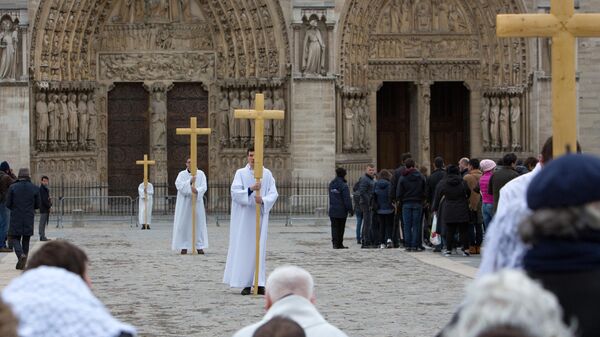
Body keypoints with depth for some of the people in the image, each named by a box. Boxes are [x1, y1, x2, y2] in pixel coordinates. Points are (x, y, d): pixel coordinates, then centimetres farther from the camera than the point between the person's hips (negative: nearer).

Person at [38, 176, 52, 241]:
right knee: (42, 223, -7)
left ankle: (43, 236, 16)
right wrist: (49, 206, -12)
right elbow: (44, 199, -18)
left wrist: (50, 205, 2)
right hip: (43, 209, -10)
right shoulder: (41, 188, -13)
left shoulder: (46, 188, 17)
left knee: (44, 223, 12)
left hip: (46, 209, 10)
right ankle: (42, 237, -7)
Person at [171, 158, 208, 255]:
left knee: (199, 223, 0)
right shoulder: (182, 174, 4)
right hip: (184, 202, -1)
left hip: (197, 202, 1)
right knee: (184, 223, -3)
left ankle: (199, 246, 5)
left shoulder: (200, 174, 5)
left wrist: (197, 190, -26)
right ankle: (184, 246, 2)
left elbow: (204, 187, -6)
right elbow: (179, 185, -12)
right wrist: (190, 182, -24)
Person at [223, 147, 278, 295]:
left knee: (259, 249, -1)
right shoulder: (240, 173, 3)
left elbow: (273, 193, 0)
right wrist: (250, 189, -23)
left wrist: (263, 200, -19)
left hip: (260, 216, 1)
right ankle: (246, 284, 0)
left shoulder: (267, 174, 7)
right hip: (244, 217, -1)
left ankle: (260, 284, -2)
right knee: (244, 249, -3)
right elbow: (235, 192, -8)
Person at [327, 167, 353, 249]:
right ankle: (339, 244, 10)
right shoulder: (343, 186, -15)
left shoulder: (331, 184, 8)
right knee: (341, 228, 5)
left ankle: (335, 243, -2)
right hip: (342, 210, -5)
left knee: (334, 227, 6)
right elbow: (347, 199, -16)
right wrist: (350, 209, -12)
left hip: (333, 210, 5)